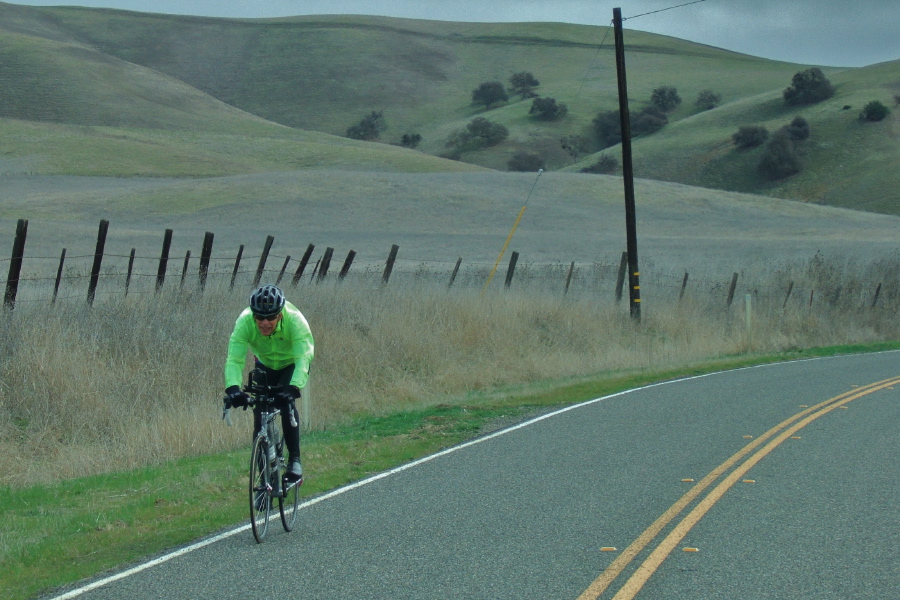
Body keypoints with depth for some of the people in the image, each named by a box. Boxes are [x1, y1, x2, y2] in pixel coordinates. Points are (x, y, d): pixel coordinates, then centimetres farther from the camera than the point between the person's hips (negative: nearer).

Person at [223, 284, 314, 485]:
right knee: (260, 416, -10)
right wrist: (233, 388, -58)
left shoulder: (295, 321, -39)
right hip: (264, 366, 2)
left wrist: (294, 387, -65)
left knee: (286, 402, -27)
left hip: (292, 365, -2)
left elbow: (303, 358, -47)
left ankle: (295, 460, -14)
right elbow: (234, 359, -40)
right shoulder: (245, 321, -34)